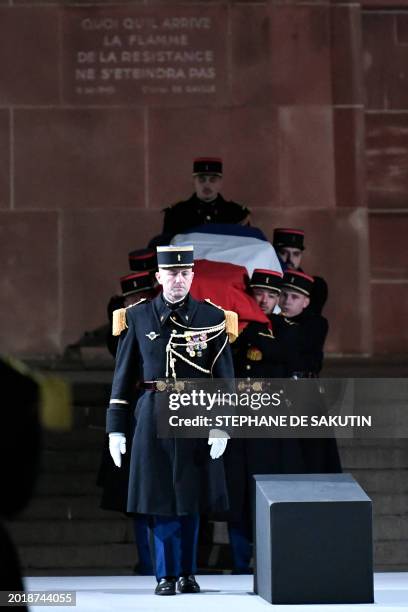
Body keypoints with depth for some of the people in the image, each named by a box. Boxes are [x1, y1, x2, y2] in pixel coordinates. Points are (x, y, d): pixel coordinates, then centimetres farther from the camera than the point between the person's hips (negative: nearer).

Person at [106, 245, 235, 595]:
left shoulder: (212, 318, 0)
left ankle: (187, 573, 17)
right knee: (160, 497, 0)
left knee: (191, 496, 6)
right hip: (154, 417, 0)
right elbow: (124, 375, 4)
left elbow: (225, 377, 0)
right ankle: (167, 575, 8)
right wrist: (116, 428, 0)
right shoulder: (137, 317, 2)